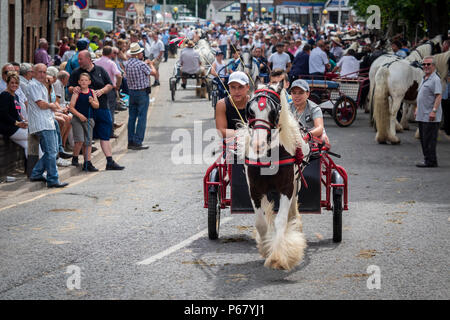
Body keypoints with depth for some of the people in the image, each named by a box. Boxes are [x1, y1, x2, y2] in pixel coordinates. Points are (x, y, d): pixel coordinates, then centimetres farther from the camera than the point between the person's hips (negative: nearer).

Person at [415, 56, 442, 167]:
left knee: (429, 139, -8)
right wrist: (417, 109, 23)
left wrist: (434, 111, -25)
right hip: (422, 116, 10)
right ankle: (427, 159, 17)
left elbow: (438, 96, -19)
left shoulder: (435, 79, -11)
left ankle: (430, 161, -5)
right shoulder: (424, 79, 18)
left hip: (430, 117, -10)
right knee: (423, 139, 12)